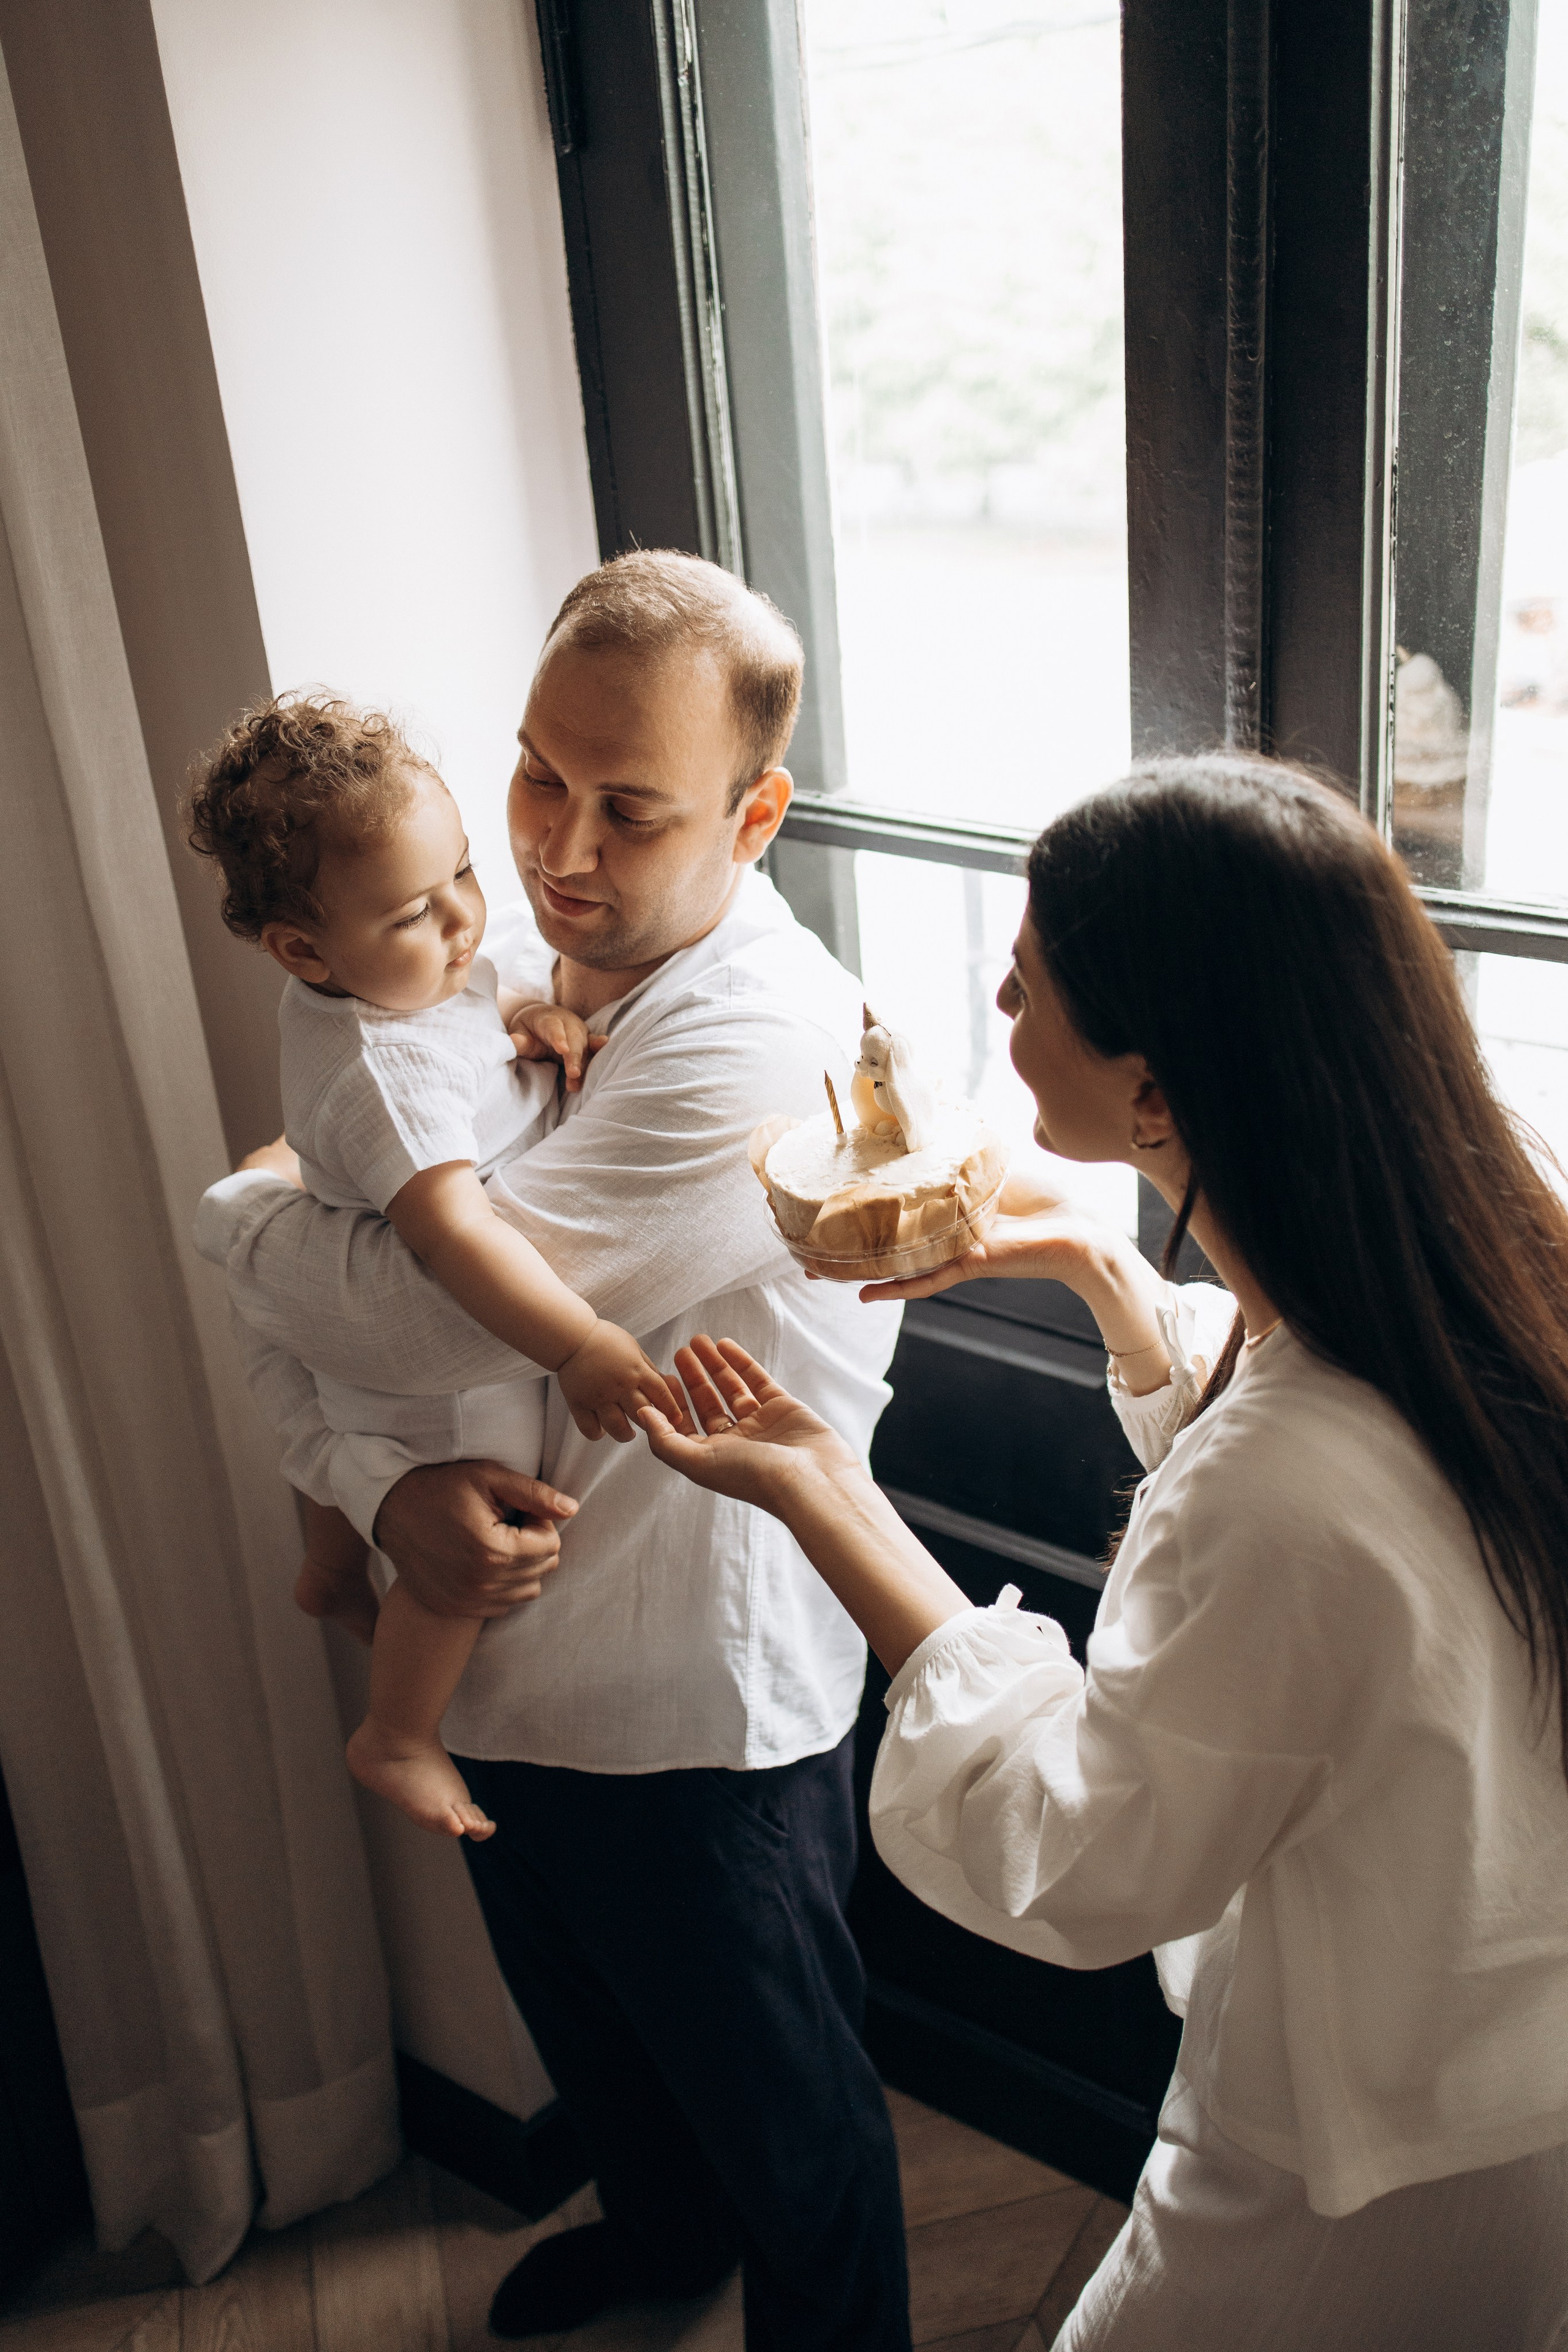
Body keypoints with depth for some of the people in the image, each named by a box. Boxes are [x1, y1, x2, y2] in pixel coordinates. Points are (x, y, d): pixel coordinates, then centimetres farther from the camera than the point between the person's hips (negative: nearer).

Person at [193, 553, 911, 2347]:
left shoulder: (766, 1039, -28)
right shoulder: (483, 971, -4)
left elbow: (427, 1309, -31)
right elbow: (289, 1320, -2)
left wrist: (239, 1207, -12)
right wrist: (382, 1484, -21)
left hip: (698, 1723, -7)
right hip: (490, 1661, 8)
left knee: (785, 2126, 19)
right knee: (591, 2041, 34)